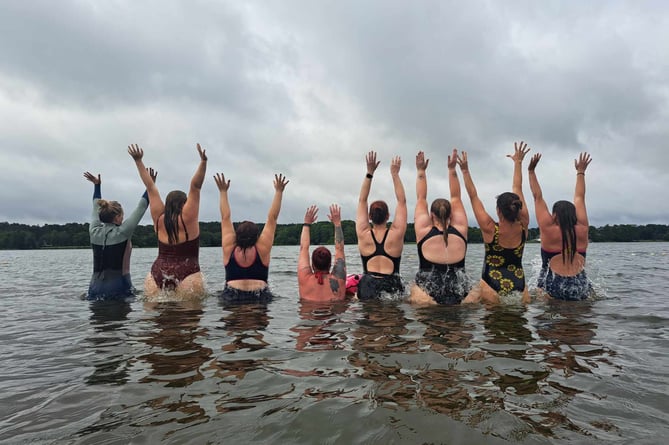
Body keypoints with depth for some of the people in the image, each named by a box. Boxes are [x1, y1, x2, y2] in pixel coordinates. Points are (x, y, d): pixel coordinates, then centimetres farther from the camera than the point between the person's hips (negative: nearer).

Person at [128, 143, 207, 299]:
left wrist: (138, 160, 20)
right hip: (187, 276, -4)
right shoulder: (187, 218, -3)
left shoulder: (159, 219, 7)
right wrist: (203, 161, -14)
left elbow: (151, 188, 11)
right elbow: (195, 187, -7)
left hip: (156, 276, 4)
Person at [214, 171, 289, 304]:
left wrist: (223, 192, 23)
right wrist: (279, 191, 14)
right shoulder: (262, 249, 1)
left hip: (231, 298, 1)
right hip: (260, 297, -1)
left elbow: (225, 218, 14)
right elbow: (272, 218, 7)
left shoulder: (229, 249, 4)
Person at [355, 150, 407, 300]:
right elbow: (402, 201, 6)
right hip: (393, 288, 0)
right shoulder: (396, 234, -3)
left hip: (367, 287, 1)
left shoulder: (363, 235, -1)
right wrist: (395, 174, 9)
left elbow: (362, 201, 7)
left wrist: (370, 173, 8)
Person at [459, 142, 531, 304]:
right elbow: (518, 190, 5)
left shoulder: (490, 229, -13)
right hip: (519, 289, 4)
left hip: (492, 287, -4)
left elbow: (473, 197, -7)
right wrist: (518, 162, 15)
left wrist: (465, 171, 0)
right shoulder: (523, 227, -4)